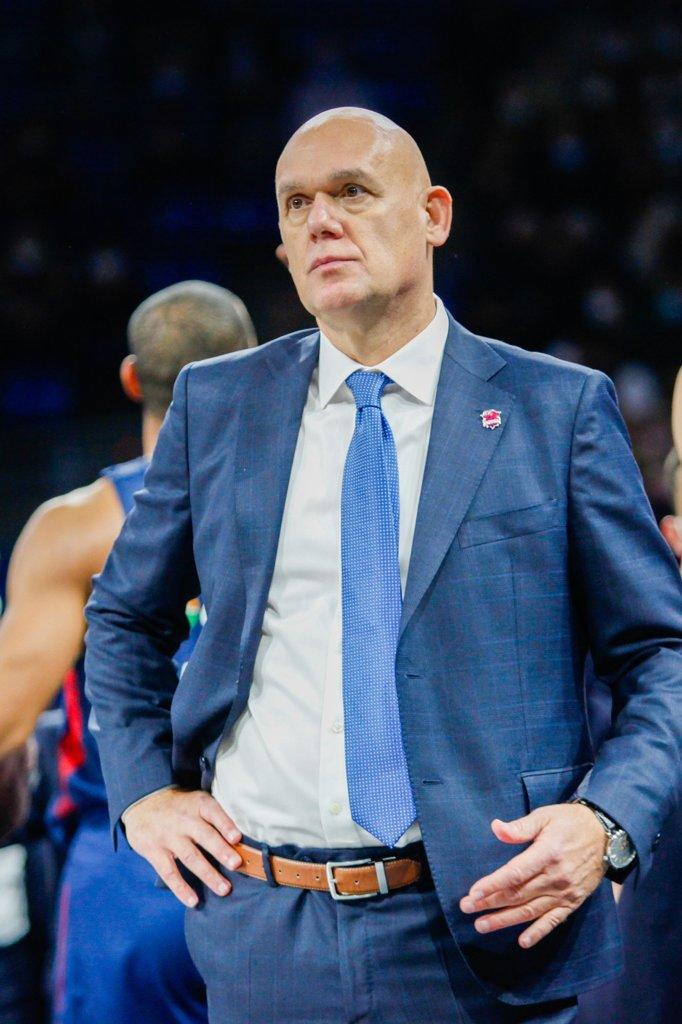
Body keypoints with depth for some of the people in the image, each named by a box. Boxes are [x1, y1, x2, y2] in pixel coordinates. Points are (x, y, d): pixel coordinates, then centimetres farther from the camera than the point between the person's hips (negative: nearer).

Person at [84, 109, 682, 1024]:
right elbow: (123, 618, 20)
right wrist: (143, 792, 7)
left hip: (478, 930, -2)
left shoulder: (559, 409, 0)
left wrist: (607, 822, -14)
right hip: (264, 930, 2)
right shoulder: (215, 404, 8)